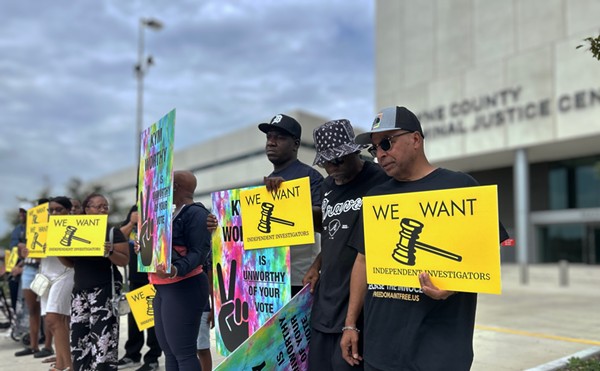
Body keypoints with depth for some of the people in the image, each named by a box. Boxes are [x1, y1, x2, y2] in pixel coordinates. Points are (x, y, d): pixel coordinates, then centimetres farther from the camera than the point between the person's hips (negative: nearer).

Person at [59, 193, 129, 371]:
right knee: (79, 334, 4)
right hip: (79, 290, 5)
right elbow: (72, 263, 17)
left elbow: (125, 260, -6)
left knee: (101, 335, -11)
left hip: (104, 289, -5)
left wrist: (110, 252, -24)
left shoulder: (113, 232, -1)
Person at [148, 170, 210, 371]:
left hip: (184, 287, -10)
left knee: (183, 352, -9)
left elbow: (199, 251, -21)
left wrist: (176, 270, -36)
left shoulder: (195, 212, -11)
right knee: (169, 352, 12)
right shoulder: (171, 213, 18)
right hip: (163, 288, 10)